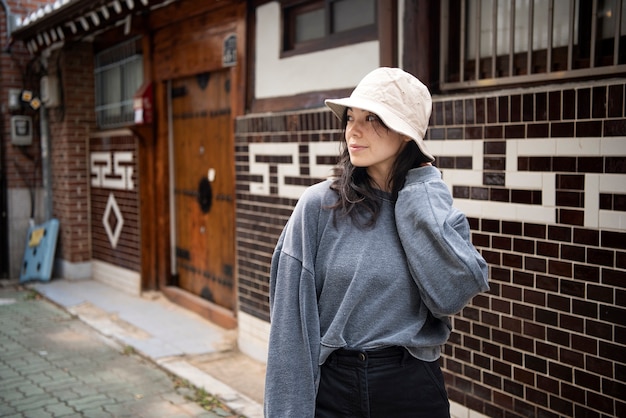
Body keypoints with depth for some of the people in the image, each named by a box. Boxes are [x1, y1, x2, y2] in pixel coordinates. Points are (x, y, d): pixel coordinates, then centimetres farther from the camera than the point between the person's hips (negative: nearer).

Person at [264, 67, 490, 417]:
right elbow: (291, 319, -7)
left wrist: (423, 191, -14)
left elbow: (452, 297, -19)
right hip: (331, 388, -1)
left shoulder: (433, 205, -2)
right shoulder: (318, 205, -9)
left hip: (413, 388, 2)